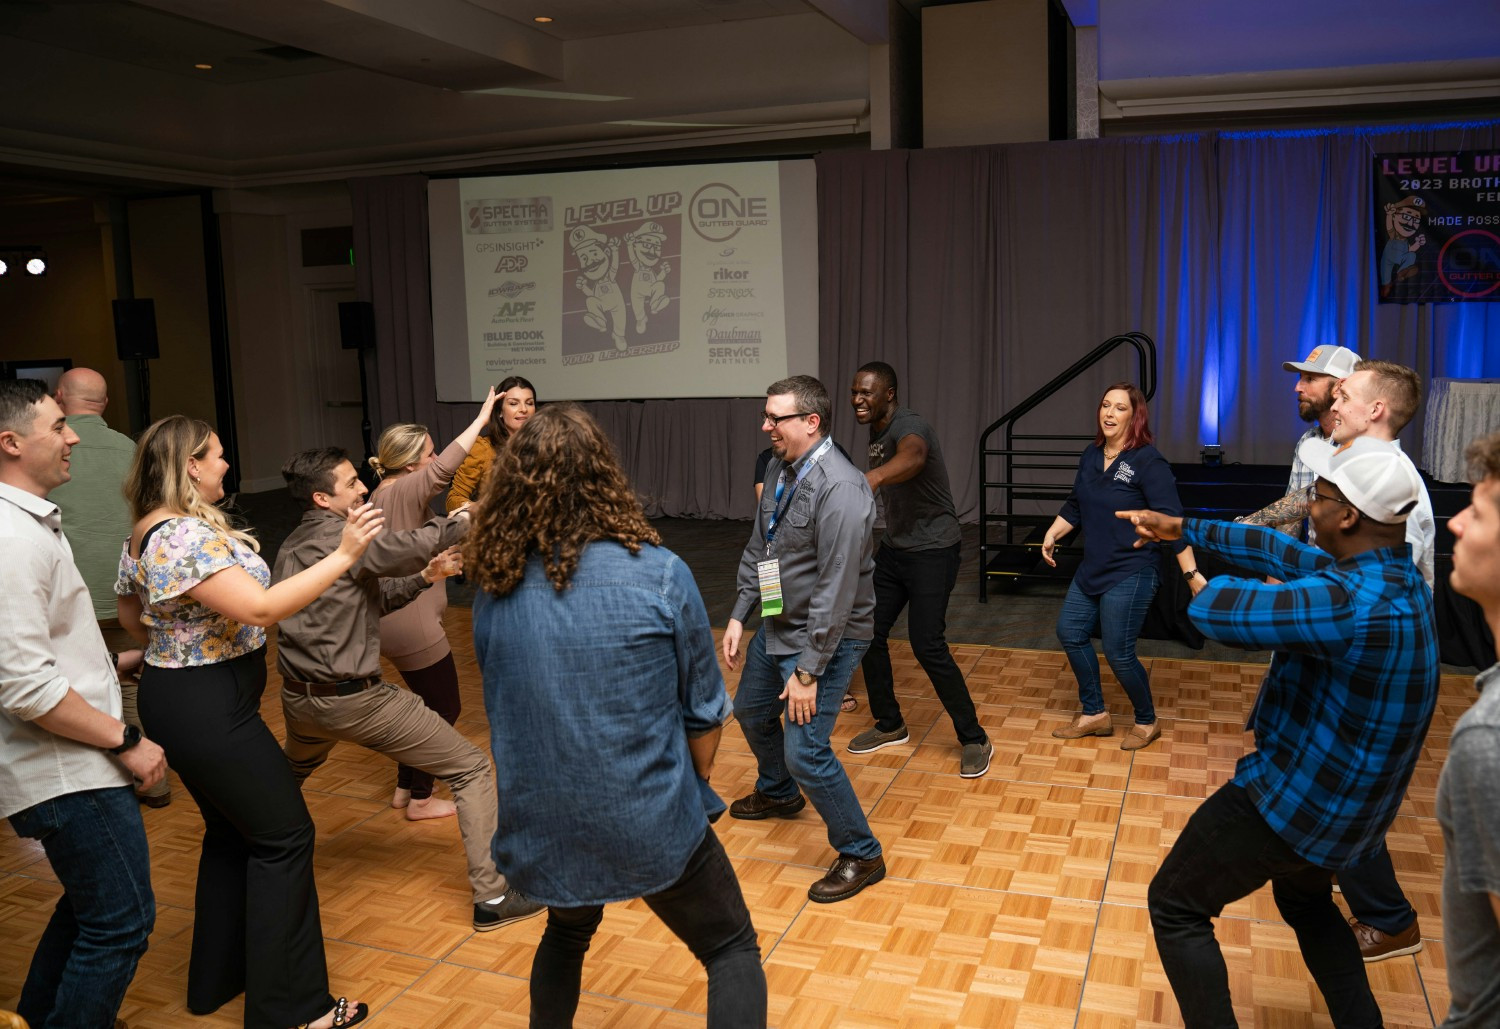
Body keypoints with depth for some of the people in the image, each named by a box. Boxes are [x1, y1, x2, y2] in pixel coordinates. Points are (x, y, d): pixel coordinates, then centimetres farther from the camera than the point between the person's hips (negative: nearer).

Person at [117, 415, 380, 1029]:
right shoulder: (188, 536, -24)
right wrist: (344, 555, -31)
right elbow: (260, 608, -31)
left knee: (231, 829, 22)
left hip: (173, 696, 11)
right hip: (209, 709, -11)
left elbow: (131, 618, 21)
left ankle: (217, 979, 35)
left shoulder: (146, 533, 9)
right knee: (282, 836, -1)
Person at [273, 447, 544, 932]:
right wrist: (462, 518, -18)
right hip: (355, 700, -8)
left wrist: (424, 576, 5)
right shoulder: (336, 536, -15)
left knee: (291, 774, 41)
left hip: (298, 699, 8)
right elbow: (409, 545, -33)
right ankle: (492, 896, -2)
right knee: (472, 769, -1)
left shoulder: (291, 546, 11)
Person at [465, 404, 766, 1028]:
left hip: (541, 831, 4)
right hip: (653, 829, -3)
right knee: (733, 951, 19)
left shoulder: (492, 589, -5)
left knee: (566, 934, 34)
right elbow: (704, 711, -5)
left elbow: (506, 707, 9)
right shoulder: (659, 574, -15)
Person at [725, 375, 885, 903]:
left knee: (805, 751, -12)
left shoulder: (840, 490, -28)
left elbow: (836, 591, -29)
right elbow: (758, 547, 13)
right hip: (777, 624, 10)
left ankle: (860, 855, 10)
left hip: (825, 636, -10)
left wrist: (808, 670, -27)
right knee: (752, 712, 26)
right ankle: (778, 794, 55)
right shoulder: (780, 470, 2)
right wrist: (739, 614, 9)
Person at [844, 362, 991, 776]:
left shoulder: (909, 426, -25)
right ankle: (889, 725, 25)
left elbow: (912, 456, -50)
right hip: (894, 548, 9)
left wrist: (874, 475, -70)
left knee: (927, 646, -12)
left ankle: (974, 739, 5)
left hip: (932, 551, -9)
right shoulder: (877, 431, 5)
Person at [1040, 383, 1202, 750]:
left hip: (1130, 574, -8)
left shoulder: (1148, 462, -17)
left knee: (1118, 652, -2)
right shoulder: (1091, 455, 5)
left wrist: (1192, 574, -23)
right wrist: (1052, 534, 11)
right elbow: (1075, 504, 19)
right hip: (1092, 569, 8)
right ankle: (1095, 714, 28)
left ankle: (1147, 723, 23)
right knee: (1070, 632, 12)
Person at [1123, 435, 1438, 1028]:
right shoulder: (1396, 579, 0)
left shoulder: (1350, 602, -32)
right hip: (1349, 806, 10)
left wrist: (1232, 588, -10)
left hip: (1294, 798, -10)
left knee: (1175, 908, 6)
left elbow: (1214, 611, -33)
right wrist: (1182, 527, 15)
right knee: (1305, 902, 35)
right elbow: (1278, 551, 9)